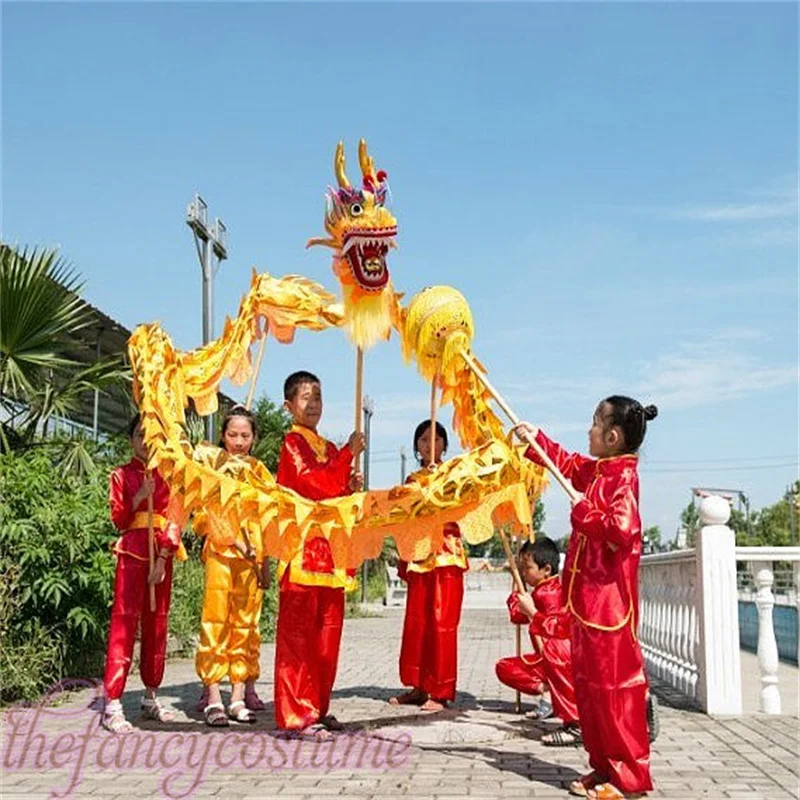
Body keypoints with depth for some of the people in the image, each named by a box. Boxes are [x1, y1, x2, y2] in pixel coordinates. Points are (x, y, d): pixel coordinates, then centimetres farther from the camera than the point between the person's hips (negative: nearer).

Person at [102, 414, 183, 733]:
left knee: (157, 625, 8)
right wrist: (139, 497, -17)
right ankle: (112, 704, -9)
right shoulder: (121, 475, 6)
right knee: (124, 622, -9)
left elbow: (173, 520, 4)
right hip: (132, 554, -3)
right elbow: (117, 519, -1)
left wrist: (162, 560, -6)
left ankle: (150, 698, 18)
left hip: (162, 555, 3)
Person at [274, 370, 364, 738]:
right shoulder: (292, 443, -2)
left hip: (330, 550, 8)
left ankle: (318, 707, 17)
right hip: (303, 550, -8)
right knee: (297, 635, -5)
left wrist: (351, 487, 4)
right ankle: (296, 714, -4)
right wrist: (348, 455, -17)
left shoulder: (329, 448, 21)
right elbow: (314, 484, -17)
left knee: (327, 634, 10)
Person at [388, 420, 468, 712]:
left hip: (446, 554, -5)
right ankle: (418, 687, 17)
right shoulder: (413, 479, 15)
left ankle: (440, 691, 3)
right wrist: (404, 562, 15)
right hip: (419, 556, 5)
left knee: (442, 623, -4)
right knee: (415, 622, 7)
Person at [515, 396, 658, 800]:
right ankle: (604, 766, 22)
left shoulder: (623, 477, -16)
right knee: (589, 681, 14)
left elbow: (622, 530, -29)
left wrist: (584, 512, -17)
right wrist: (535, 439, 30)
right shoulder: (596, 471, 11)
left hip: (609, 598, -10)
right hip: (587, 596, 10)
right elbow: (568, 464, 31)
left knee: (614, 682, -4)